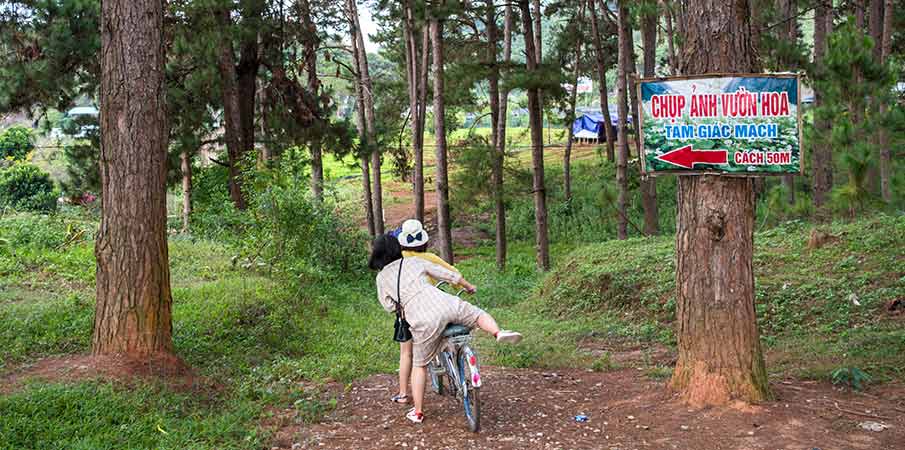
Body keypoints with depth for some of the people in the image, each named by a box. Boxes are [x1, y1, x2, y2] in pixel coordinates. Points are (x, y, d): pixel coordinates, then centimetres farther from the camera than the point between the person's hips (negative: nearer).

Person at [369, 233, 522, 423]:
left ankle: (417, 412, 24)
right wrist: (469, 286, 36)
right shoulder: (415, 261, 16)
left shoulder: (382, 277, 12)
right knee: (480, 315, 23)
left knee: (419, 366, 17)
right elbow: (449, 275, 20)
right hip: (447, 304, 1)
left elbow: (389, 306, 17)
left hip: (424, 321, -1)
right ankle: (499, 333, -9)